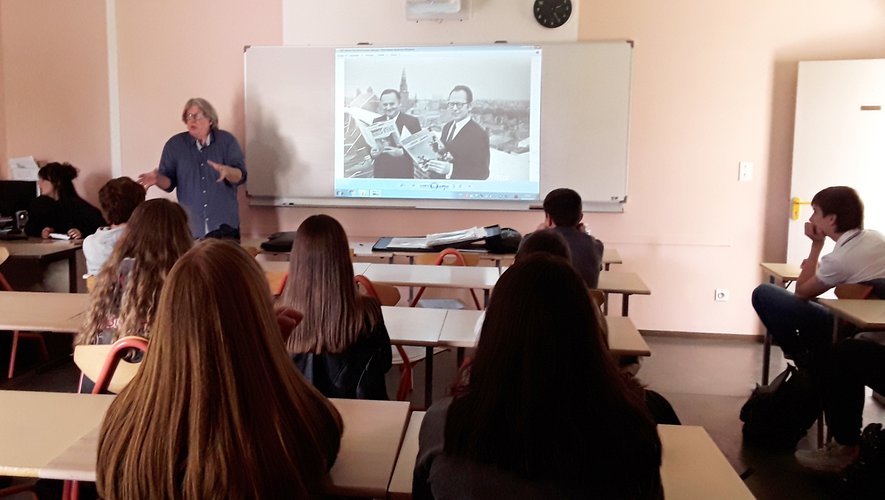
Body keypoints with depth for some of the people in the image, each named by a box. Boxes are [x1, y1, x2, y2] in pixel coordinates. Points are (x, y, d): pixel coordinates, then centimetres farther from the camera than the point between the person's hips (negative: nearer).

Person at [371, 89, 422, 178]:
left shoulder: (412, 121, -2)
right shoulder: (376, 122, 11)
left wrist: (402, 152, -23)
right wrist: (372, 153, -8)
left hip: (403, 174, -3)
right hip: (381, 174, 4)